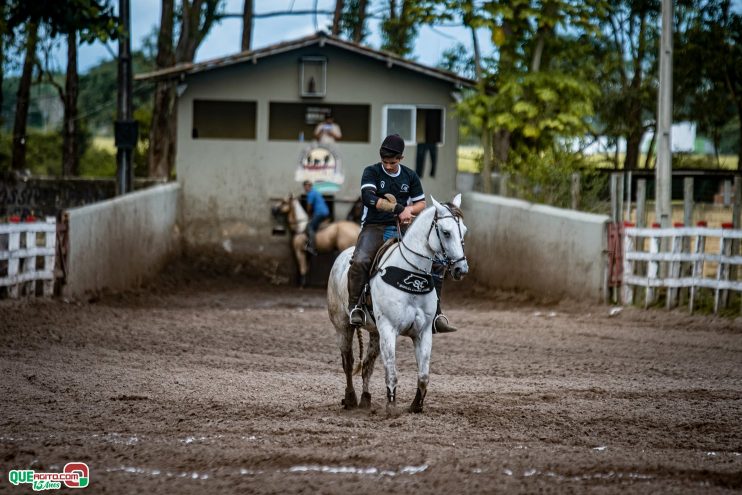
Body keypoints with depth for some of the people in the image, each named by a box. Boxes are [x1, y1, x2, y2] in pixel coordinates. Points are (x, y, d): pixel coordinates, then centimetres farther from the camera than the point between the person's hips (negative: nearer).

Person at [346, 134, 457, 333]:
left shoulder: (410, 176, 11)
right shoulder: (371, 172, -1)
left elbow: (421, 203, 17)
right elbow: (368, 197, -19)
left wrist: (410, 209, -8)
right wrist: (398, 209, -26)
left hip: (401, 229, 4)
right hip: (374, 227, -4)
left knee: (438, 262, -9)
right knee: (360, 261, -34)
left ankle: (435, 312, -2)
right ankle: (354, 307, -15)